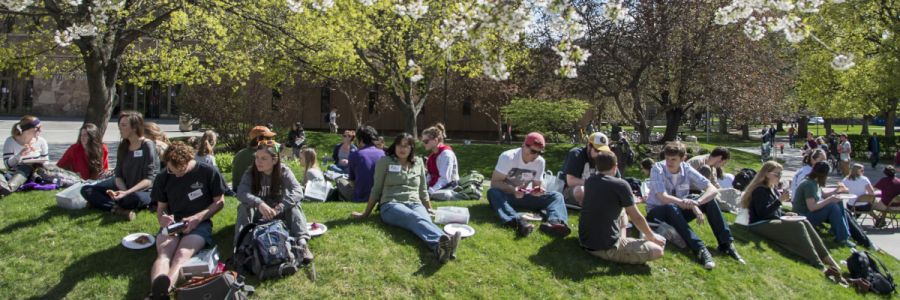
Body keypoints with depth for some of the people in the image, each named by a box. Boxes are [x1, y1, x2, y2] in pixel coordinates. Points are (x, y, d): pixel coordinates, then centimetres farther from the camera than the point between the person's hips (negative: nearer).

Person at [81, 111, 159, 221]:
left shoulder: (147, 146, -13)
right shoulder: (123, 146, 6)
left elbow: (149, 180, -18)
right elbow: (119, 175, 4)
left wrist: (126, 193, -28)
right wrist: (123, 191, -17)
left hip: (145, 191, -7)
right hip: (124, 187, 7)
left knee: (135, 197, -41)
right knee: (86, 190, -6)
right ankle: (118, 209, -28)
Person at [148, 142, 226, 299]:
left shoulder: (208, 172, -2)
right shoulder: (163, 178, 9)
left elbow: (219, 202, 3)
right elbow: (161, 207, 18)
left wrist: (198, 218, -12)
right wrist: (162, 218, -7)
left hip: (199, 224, -3)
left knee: (181, 254, -34)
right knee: (163, 254, -31)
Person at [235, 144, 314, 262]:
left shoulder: (284, 171, -14)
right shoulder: (250, 172, -13)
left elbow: (298, 191, -28)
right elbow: (241, 193, -29)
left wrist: (278, 208, -43)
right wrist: (259, 203, -49)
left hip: (280, 213, -1)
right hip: (258, 214, 1)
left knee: (293, 205, -29)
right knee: (244, 207, -27)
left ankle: (302, 242, -40)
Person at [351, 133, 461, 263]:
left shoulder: (418, 163, 18)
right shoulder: (385, 161, 8)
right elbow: (376, 189, 11)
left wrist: (430, 211, 25)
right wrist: (366, 213, 12)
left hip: (415, 204, 3)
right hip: (391, 205, -3)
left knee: (425, 219, -36)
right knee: (416, 218, -39)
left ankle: (440, 247, -70)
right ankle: (442, 242, -71)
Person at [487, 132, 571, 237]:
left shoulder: (540, 162, -3)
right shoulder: (508, 157, -17)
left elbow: (536, 185, 3)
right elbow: (494, 182, -19)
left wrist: (537, 191, -22)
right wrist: (513, 190, -36)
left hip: (524, 196, 4)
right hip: (506, 195, -4)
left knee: (556, 196, -16)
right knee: (492, 193, -38)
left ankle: (555, 222, -49)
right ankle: (518, 222, -60)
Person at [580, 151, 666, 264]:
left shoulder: (588, 181, 6)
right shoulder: (621, 185, -12)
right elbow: (636, 218, -3)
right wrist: (651, 236, 14)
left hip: (584, 241, 7)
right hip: (607, 248, -7)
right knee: (657, 250, 0)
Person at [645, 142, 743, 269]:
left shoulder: (687, 169, -8)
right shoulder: (658, 169, -19)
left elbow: (713, 189, -15)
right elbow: (663, 198, -30)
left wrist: (697, 202, -36)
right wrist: (691, 205, -41)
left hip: (679, 212, 4)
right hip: (657, 213, -4)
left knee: (709, 200, -16)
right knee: (671, 208, -38)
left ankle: (726, 243, -17)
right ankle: (700, 249, -47)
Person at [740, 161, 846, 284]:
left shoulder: (773, 189, 19)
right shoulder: (759, 190, -10)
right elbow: (763, 213, -21)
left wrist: (786, 214, 9)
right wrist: (780, 200, -23)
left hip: (774, 222, 9)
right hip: (761, 225, -9)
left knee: (804, 223, -13)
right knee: (798, 226, -25)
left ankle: (827, 259, -19)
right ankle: (820, 268, -30)